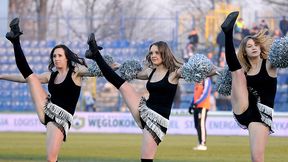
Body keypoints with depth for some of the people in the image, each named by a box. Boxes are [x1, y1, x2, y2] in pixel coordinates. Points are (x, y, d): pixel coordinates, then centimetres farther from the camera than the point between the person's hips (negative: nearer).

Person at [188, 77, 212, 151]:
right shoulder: (197, 81, 20)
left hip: (203, 106, -9)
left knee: (201, 125, -13)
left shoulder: (206, 80, -7)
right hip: (196, 106, 9)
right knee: (197, 126, 7)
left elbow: (205, 93, -17)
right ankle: (200, 144, 11)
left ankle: (203, 144, -15)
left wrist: (197, 102, -25)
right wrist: (191, 105, 18)